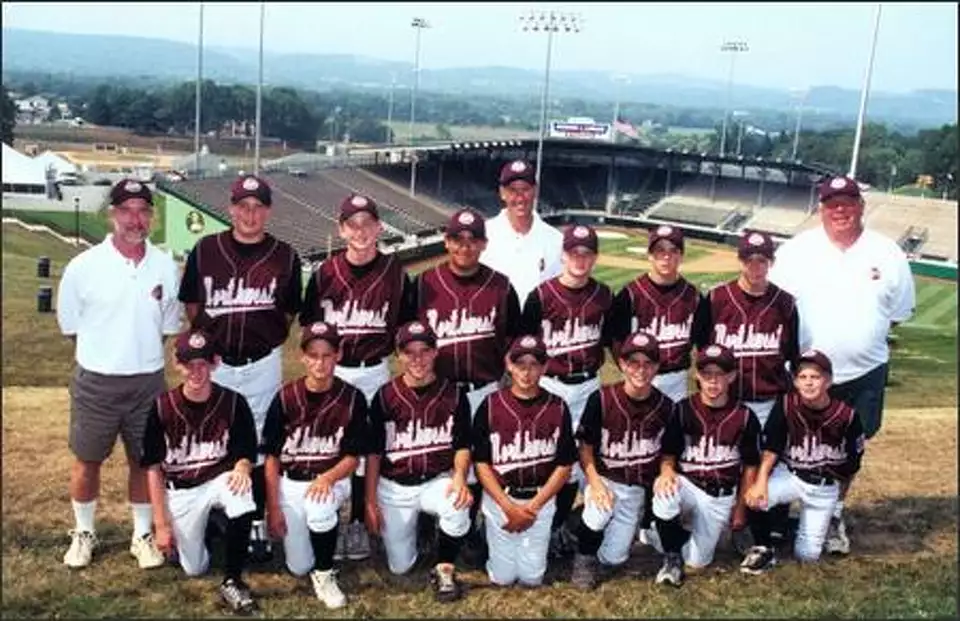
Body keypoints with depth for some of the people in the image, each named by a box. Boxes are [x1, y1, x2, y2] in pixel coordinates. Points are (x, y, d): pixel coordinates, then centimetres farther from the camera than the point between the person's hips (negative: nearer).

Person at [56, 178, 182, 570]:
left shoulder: (166, 266, -2)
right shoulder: (83, 266, -9)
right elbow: (70, 327, 2)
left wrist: (139, 350, 5)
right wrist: (107, 352, 3)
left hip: (149, 381, 2)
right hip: (96, 382, -1)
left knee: (144, 461, 13)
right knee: (87, 462, 12)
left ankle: (143, 536, 29)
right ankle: (84, 534, 33)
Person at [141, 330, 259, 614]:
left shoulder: (233, 403, -11)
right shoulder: (161, 407, -10)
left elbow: (246, 453, 0)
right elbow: (153, 468, -5)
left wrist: (241, 468, -26)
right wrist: (161, 524, -8)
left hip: (219, 480, 0)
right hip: (180, 490, 1)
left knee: (241, 491, -36)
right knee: (194, 568, -4)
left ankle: (232, 581, -21)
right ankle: (205, 524, 32)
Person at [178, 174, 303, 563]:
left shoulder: (285, 257, -1)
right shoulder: (205, 251, 1)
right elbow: (191, 305, 8)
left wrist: (264, 338, 0)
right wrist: (209, 341, 1)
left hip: (263, 364, 0)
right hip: (215, 363, 1)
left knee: (258, 444, 7)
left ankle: (256, 523, 19)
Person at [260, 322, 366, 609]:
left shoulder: (352, 399, -11)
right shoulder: (285, 398, -10)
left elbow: (352, 458, -7)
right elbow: (272, 457, -5)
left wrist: (327, 478, -27)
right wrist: (273, 508, -9)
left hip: (332, 479, -1)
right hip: (291, 483, 1)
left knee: (319, 507, -37)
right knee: (298, 567, -2)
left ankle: (324, 573, -9)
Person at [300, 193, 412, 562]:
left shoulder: (395, 273, -4)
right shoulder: (326, 273, -3)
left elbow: (403, 327, 5)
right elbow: (310, 325, 5)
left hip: (374, 372, 0)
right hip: (332, 371, 0)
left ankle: (358, 522, 22)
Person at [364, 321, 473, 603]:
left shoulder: (453, 395, -6)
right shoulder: (385, 397, -6)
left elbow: (462, 445, -1)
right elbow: (374, 452, -1)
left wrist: (459, 476, -22)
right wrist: (370, 501, -4)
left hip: (437, 481, -1)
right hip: (394, 487, 1)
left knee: (458, 506, -35)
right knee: (400, 566, 4)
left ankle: (443, 570, -8)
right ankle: (410, 525, 38)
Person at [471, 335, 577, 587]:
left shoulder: (557, 408, -5)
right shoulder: (491, 406, -8)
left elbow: (564, 466, -2)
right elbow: (481, 463, -5)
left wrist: (533, 507, -10)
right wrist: (509, 507, -14)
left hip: (540, 499, 1)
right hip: (499, 497, 0)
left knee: (531, 577, 0)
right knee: (503, 577, 1)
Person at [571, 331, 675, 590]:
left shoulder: (665, 407, -6)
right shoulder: (602, 399, -13)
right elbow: (586, 447, -5)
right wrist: (595, 483, -18)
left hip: (636, 488, 2)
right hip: (603, 478, -2)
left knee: (613, 558, -1)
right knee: (599, 513, -34)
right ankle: (584, 558, -1)